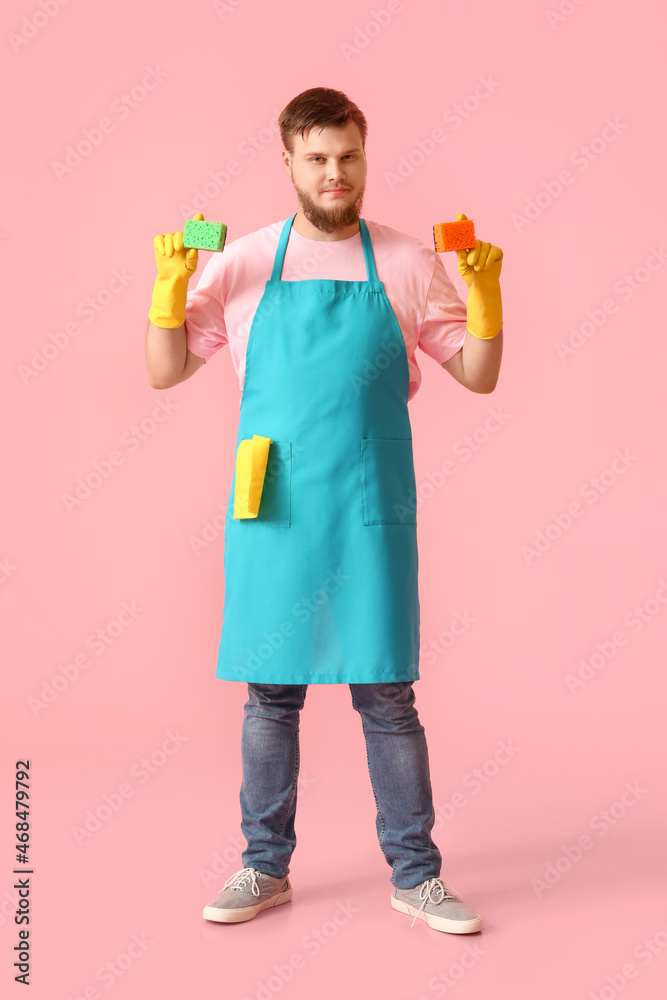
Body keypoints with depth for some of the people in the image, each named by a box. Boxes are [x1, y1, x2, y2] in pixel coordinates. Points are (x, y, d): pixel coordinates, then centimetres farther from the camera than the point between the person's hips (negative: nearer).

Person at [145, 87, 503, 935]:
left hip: (371, 513, 0)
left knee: (388, 695, 5)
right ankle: (266, 867, 25)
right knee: (269, 695, 9)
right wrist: (169, 285, -7)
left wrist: (485, 292, -9)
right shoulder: (240, 264, 5)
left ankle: (415, 875, 19)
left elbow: (478, 376, 7)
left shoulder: (408, 263, 5)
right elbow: (166, 371, 7)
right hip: (272, 514, 1)